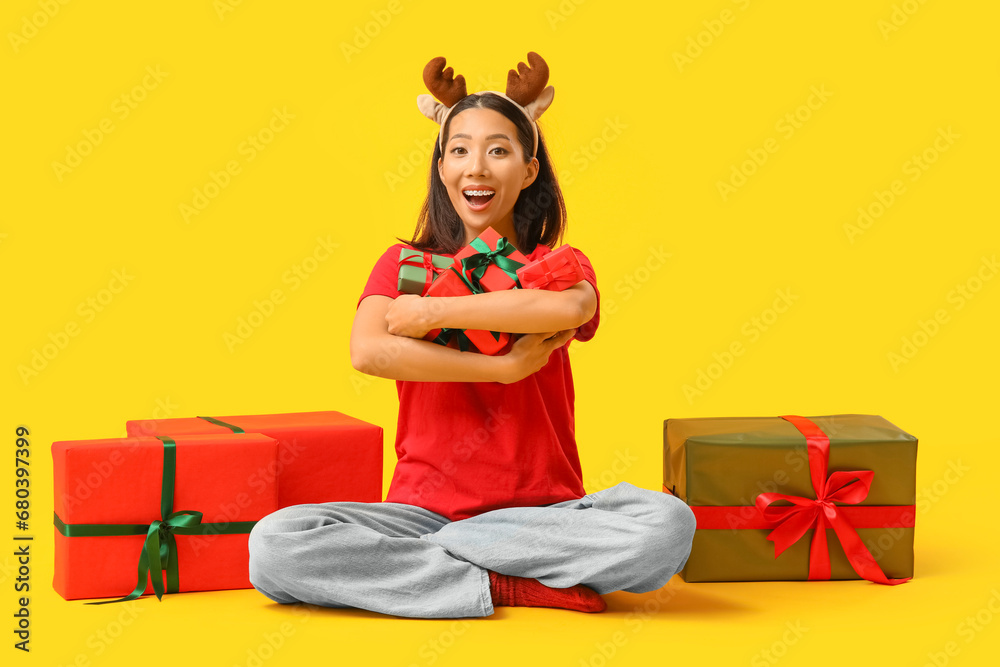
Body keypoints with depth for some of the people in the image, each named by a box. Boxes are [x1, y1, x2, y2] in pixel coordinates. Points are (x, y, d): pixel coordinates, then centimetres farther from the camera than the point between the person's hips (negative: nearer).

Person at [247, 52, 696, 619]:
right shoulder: (405, 264, 10)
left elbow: (572, 306, -20)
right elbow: (368, 351, -14)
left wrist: (432, 312, -14)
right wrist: (506, 367, -16)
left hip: (545, 511, 0)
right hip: (423, 504, 1)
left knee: (669, 524, -31)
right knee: (274, 546, -28)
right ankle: (509, 584, -21)